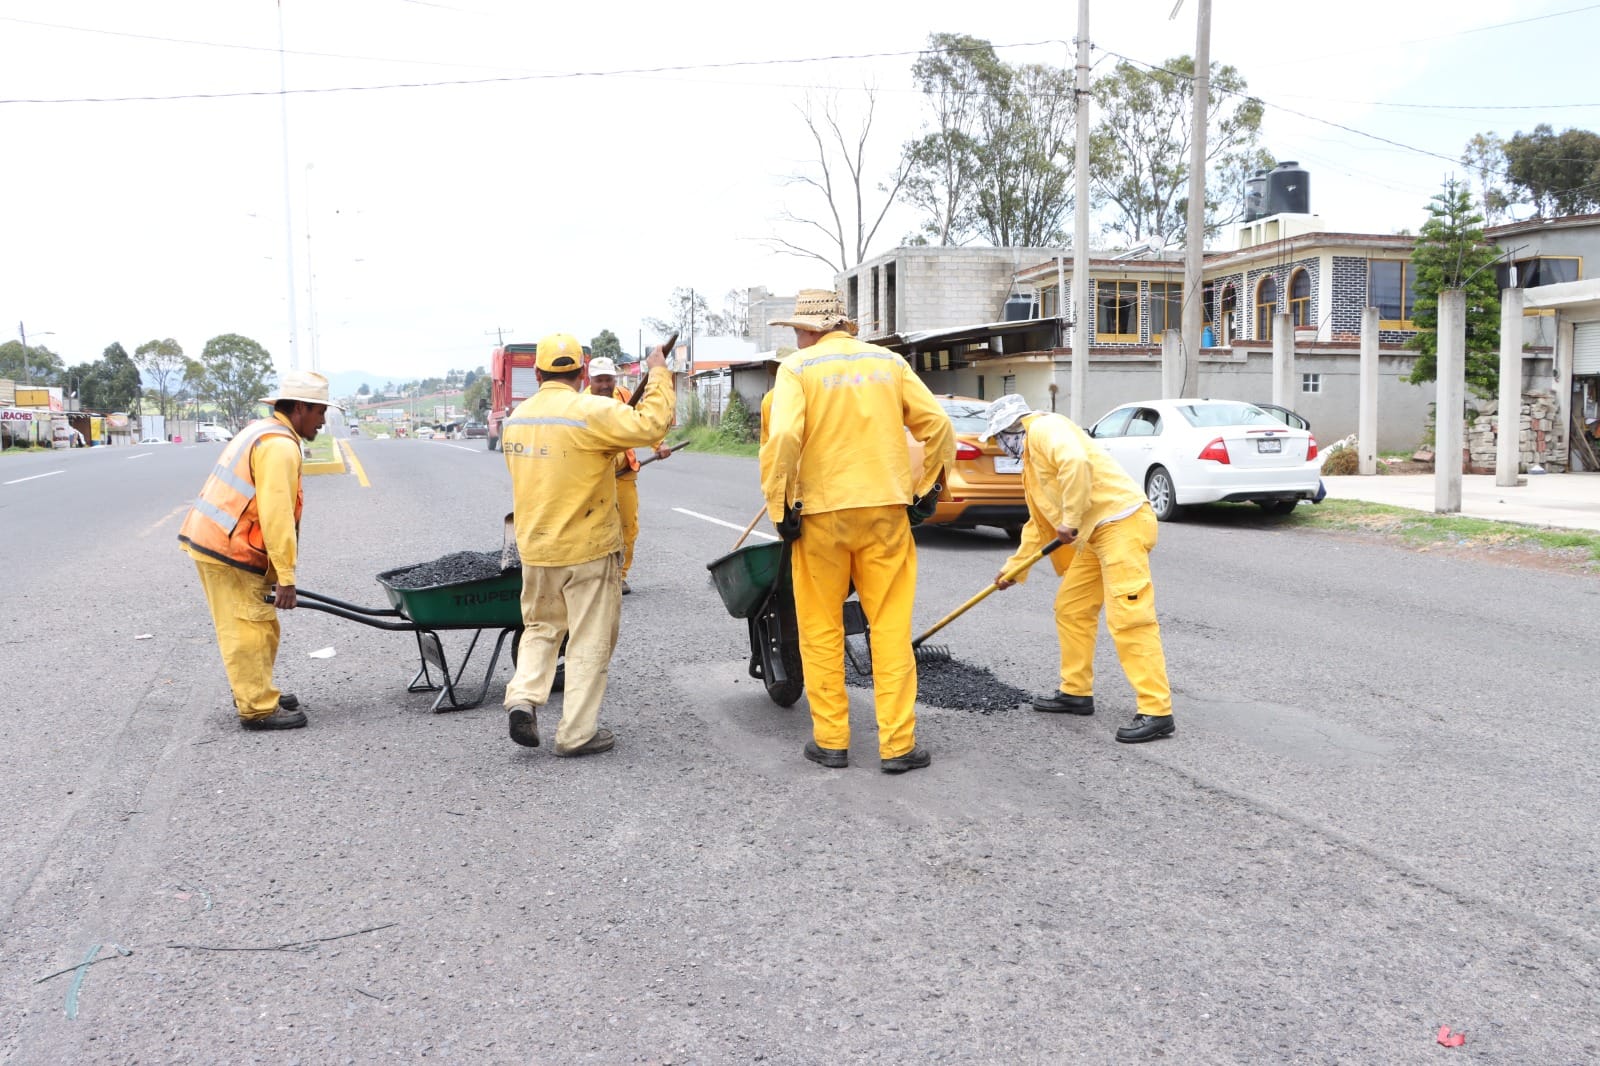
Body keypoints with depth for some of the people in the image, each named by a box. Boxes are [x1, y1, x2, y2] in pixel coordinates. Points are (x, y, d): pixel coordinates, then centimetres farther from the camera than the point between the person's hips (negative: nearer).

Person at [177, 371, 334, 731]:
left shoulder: (263, 432, 18)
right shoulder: (281, 445, -16)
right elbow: (276, 515, -23)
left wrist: (277, 571, 22)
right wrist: (286, 576, -22)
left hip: (211, 538, 10)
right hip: (227, 549, -10)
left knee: (259, 624, 18)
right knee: (249, 628, -5)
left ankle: (254, 692, 28)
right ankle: (258, 709, -1)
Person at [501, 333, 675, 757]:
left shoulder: (517, 417, 6)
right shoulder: (590, 412, -17)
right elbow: (650, 425, -23)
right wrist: (659, 374, -9)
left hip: (535, 547, 6)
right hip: (588, 548, -6)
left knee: (541, 626, 23)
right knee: (589, 640, 5)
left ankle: (523, 696, 3)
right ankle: (577, 733, 8)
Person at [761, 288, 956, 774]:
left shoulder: (798, 367, -2)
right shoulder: (888, 361, 8)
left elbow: (783, 438, -17)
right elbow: (938, 425, 5)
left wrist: (780, 507, -8)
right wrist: (923, 487, 14)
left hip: (821, 514, -2)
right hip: (885, 509, 2)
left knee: (821, 630, 10)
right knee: (891, 627, 6)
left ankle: (830, 740, 14)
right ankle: (897, 744, 6)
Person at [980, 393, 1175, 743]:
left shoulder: (1044, 429, -7)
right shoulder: (1031, 460, 24)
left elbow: (1076, 461, -28)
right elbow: (1039, 524, 31)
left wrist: (1070, 520, -21)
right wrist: (1014, 567, 32)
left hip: (1122, 523, -11)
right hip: (1096, 533, 11)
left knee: (1128, 619, -14)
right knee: (1071, 608, 16)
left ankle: (1157, 712, -13)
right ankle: (1076, 692, 27)